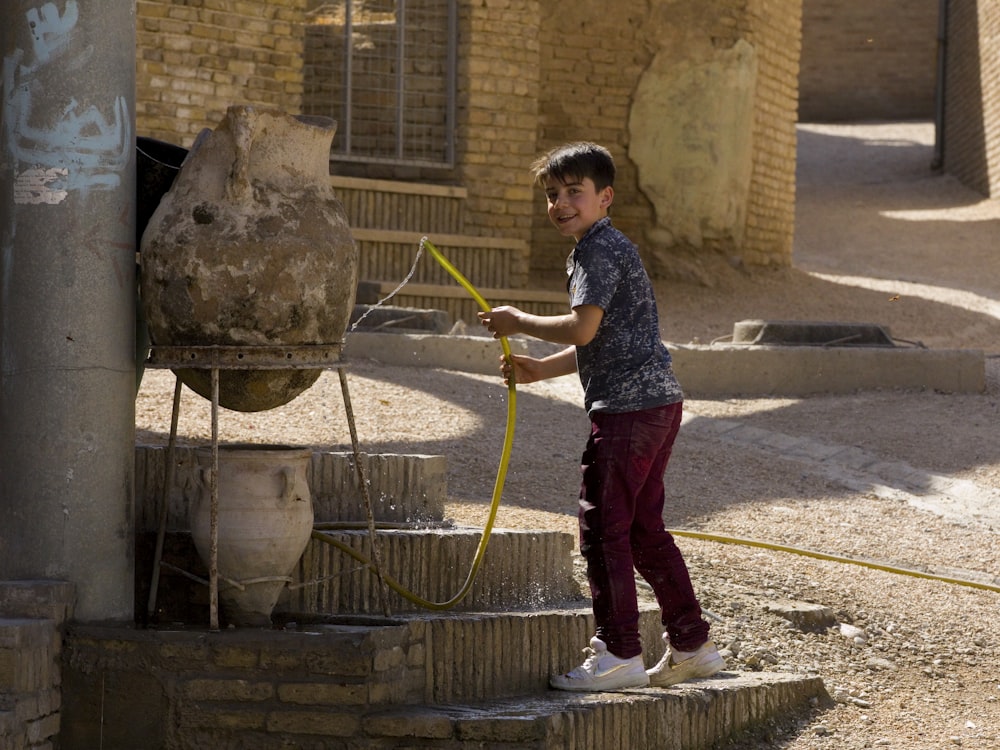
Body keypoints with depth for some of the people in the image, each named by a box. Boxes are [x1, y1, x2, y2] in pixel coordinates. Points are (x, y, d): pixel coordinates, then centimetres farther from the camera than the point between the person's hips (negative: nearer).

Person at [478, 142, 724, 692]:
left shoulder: (600, 250, -10)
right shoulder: (611, 249, 23)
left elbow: (582, 328, -22)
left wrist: (519, 322, -9)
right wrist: (539, 370, 17)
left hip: (628, 408, -10)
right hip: (659, 400, 10)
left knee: (604, 529, -5)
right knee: (643, 528, 15)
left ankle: (619, 652, -2)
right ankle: (691, 644, 17)